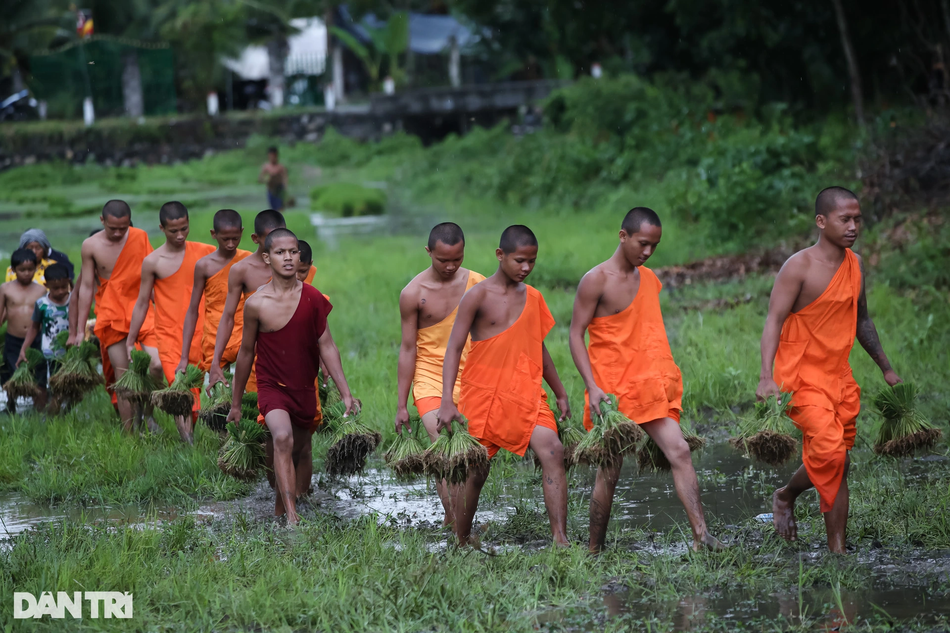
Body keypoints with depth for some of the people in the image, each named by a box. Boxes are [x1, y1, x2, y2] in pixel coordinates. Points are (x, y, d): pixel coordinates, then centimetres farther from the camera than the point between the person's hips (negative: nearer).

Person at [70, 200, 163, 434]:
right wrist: (80, 330, 6)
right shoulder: (91, 246, -2)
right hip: (112, 316, 0)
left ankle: (147, 412, 7)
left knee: (156, 364, -18)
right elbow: (86, 287, 4)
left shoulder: (140, 238, -2)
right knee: (123, 378, -2)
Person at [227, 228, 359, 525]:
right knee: (282, 438, -30)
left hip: (305, 389, 4)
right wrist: (236, 403, 10)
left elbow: (327, 347, 1)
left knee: (295, 455, 15)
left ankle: (279, 512, 40)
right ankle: (292, 518, -36)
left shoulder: (313, 299, -4)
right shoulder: (256, 304, -10)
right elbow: (246, 353, 2)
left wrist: (346, 393, -4)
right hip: (271, 387, -4)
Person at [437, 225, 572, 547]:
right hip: (483, 395, -3)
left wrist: (560, 394, 26)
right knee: (475, 472, 2)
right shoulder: (478, 296, -6)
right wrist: (447, 400, -19)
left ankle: (560, 539, -22)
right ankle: (461, 545, 20)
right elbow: (454, 348, -9)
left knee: (552, 451, -18)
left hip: (527, 393, 3)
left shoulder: (532, 297, 10)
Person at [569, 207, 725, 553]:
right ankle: (594, 550, 15)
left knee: (679, 450, -13)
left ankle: (701, 536, -21)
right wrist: (592, 387, -16)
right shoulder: (596, 280, -7)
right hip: (612, 390, -5)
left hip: (649, 387, 5)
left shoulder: (649, 279, 13)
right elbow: (576, 334, -8)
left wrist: (667, 378, 18)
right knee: (610, 470, 1)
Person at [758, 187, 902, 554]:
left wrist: (886, 368, 28)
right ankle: (785, 497, 7)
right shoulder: (799, 267, -12)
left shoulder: (856, 266, 10)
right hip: (802, 375, -7)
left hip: (839, 377, 7)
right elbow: (774, 322, -16)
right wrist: (766, 377, -27)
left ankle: (838, 551, 11)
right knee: (829, 453, -21)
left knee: (837, 467, 7)